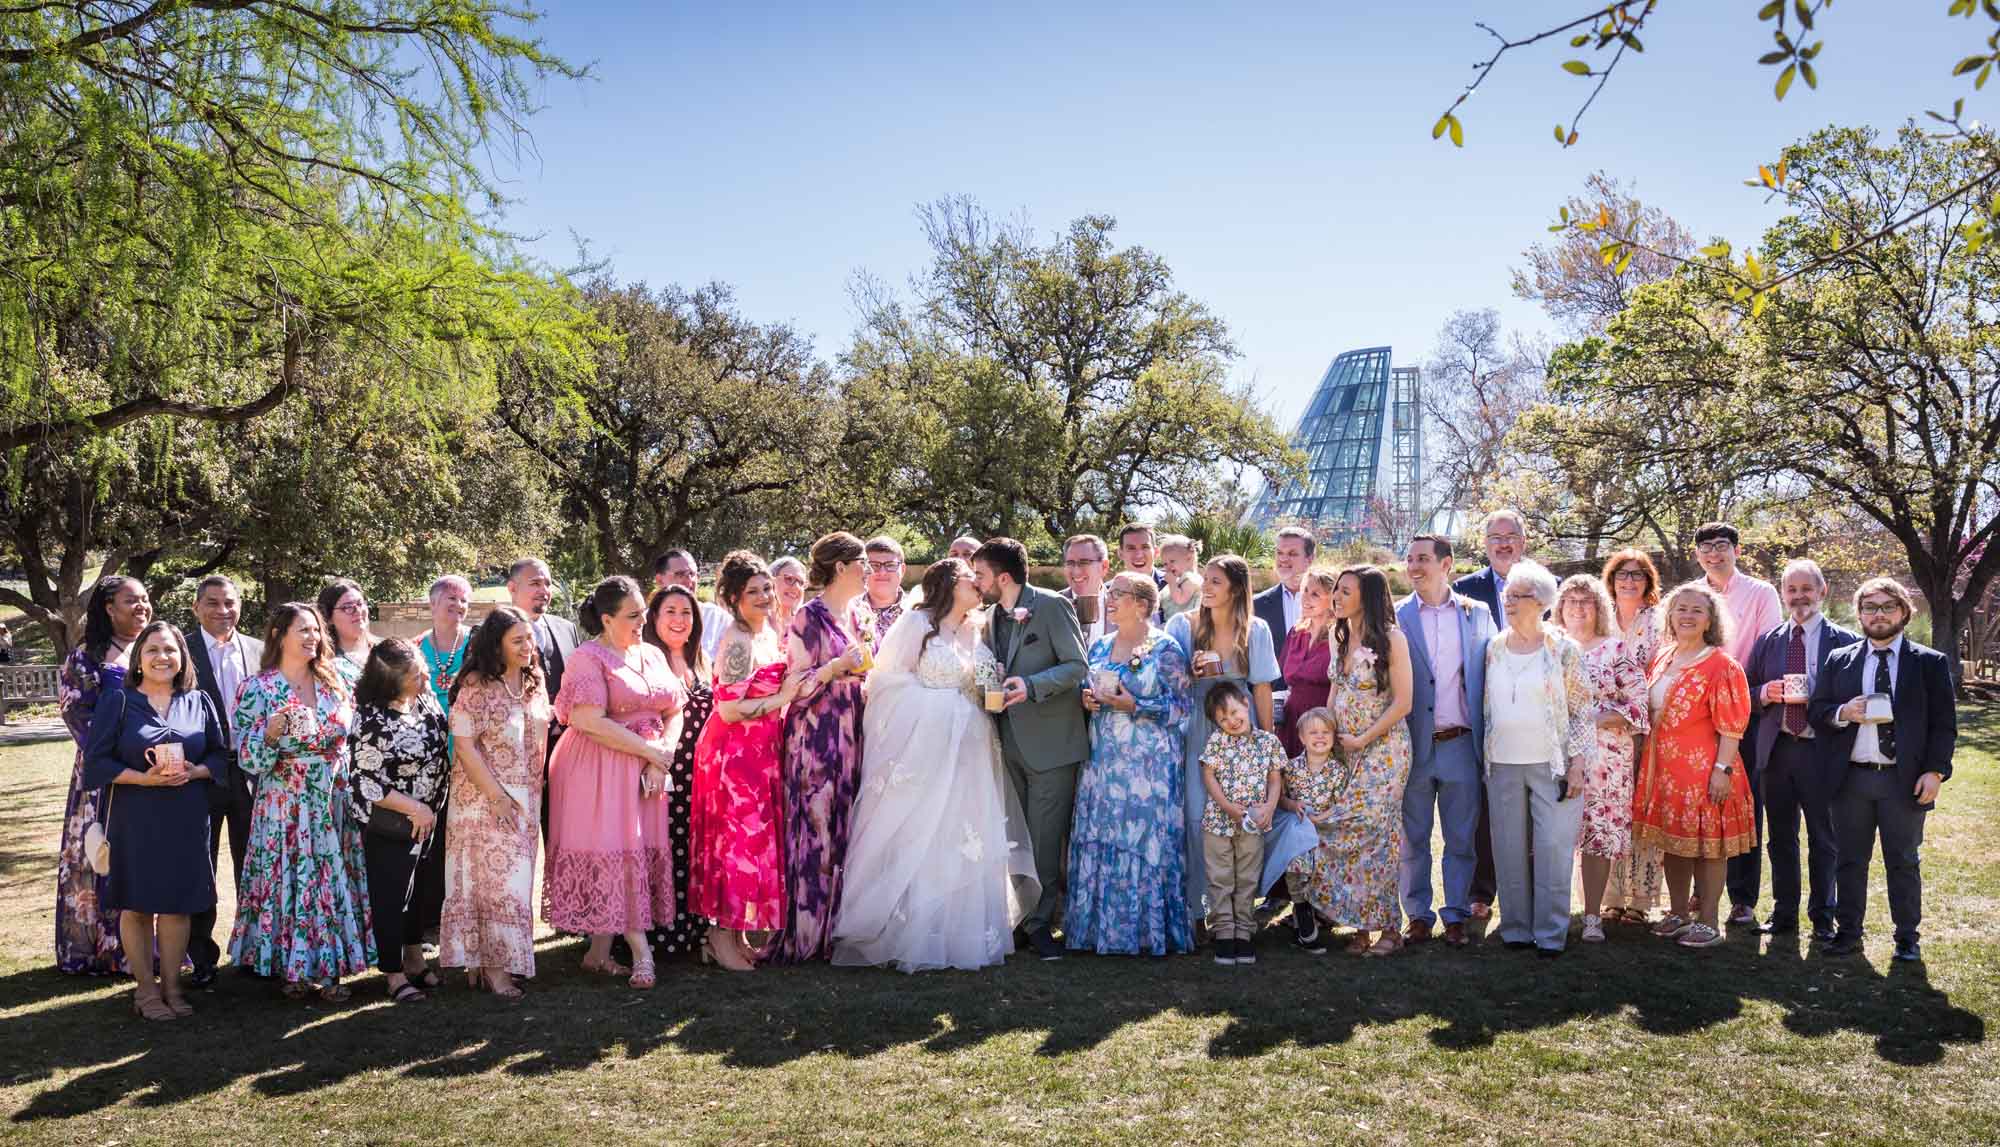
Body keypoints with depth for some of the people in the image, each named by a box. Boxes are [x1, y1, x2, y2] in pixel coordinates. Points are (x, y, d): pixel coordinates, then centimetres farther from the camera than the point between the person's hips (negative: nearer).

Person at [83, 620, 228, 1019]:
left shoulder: (199, 702, 7)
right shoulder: (118, 701, 0)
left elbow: (221, 756, 8)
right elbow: (96, 762, -4)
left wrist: (194, 772, -13)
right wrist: (144, 778, -18)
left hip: (186, 821, 2)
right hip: (134, 820, -2)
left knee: (178, 902, 6)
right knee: (137, 904, 4)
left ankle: (171, 985, 18)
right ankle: (146, 989, 16)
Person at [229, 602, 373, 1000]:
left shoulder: (334, 682, 7)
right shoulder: (259, 688, -6)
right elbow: (249, 759, -10)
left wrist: (351, 789, 9)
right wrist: (271, 733, -27)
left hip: (333, 804, 4)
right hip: (285, 808, -4)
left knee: (334, 879, 5)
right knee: (287, 878, 1)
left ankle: (329, 967, 14)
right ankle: (292, 968, 15)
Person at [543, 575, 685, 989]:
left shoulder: (653, 655, 13)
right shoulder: (588, 658, -8)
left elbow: (674, 712, 10)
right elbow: (591, 722, -19)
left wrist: (662, 759, -7)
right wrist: (651, 750, -15)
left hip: (649, 768, 6)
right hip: (599, 772, -6)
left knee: (636, 853, 5)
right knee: (613, 854, -7)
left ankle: (600, 952, 13)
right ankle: (640, 951, -5)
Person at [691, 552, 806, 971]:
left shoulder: (770, 634, 11)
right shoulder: (737, 642, -17)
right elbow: (729, 709, -21)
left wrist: (789, 691, 8)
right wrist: (783, 697, -17)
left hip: (762, 750, 9)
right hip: (734, 751, -9)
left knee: (756, 838, 12)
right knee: (737, 838, -3)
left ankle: (738, 933, 22)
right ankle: (722, 936, 8)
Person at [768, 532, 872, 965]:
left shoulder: (858, 615, 14)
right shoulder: (809, 617, -7)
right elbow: (795, 685, -10)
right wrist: (838, 666, -19)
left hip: (853, 736, 7)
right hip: (817, 738, -7)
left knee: (846, 831, 6)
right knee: (815, 832, -6)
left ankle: (838, 927, 14)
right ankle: (805, 934, 2)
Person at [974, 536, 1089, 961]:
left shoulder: (1052, 606, -8)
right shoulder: (993, 618, 14)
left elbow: (1077, 666, -12)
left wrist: (1032, 685, -24)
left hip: (1050, 743, -7)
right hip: (1011, 744, 7)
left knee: (1045, 839, -3)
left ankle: (1041, 923, 7)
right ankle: (1023, 916, 21)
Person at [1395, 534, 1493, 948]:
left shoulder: (1477, 614, 5)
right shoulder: (1396, 617, 1)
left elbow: (1491, 677, 7)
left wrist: (1487, 743, 1)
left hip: (1461, 744, 1)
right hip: (1413, 746, -1)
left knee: (1461, 839, 8)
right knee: (1413, 838, 8)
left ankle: (1456, 916, 20)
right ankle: (1418, 915, 20)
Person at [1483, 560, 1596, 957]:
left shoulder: (1563, 649, -3)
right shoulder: (1494, 648, 7)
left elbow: (1584, 711, -2)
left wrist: (1578, 765, -8)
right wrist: (1485, 760, 12)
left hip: (1552, 765, -4)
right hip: (1503, 765, 4)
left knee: (1553, 848, -2)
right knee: (1510, 850, 7)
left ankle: (1551, 934, 8)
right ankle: (1516, 928, 17)